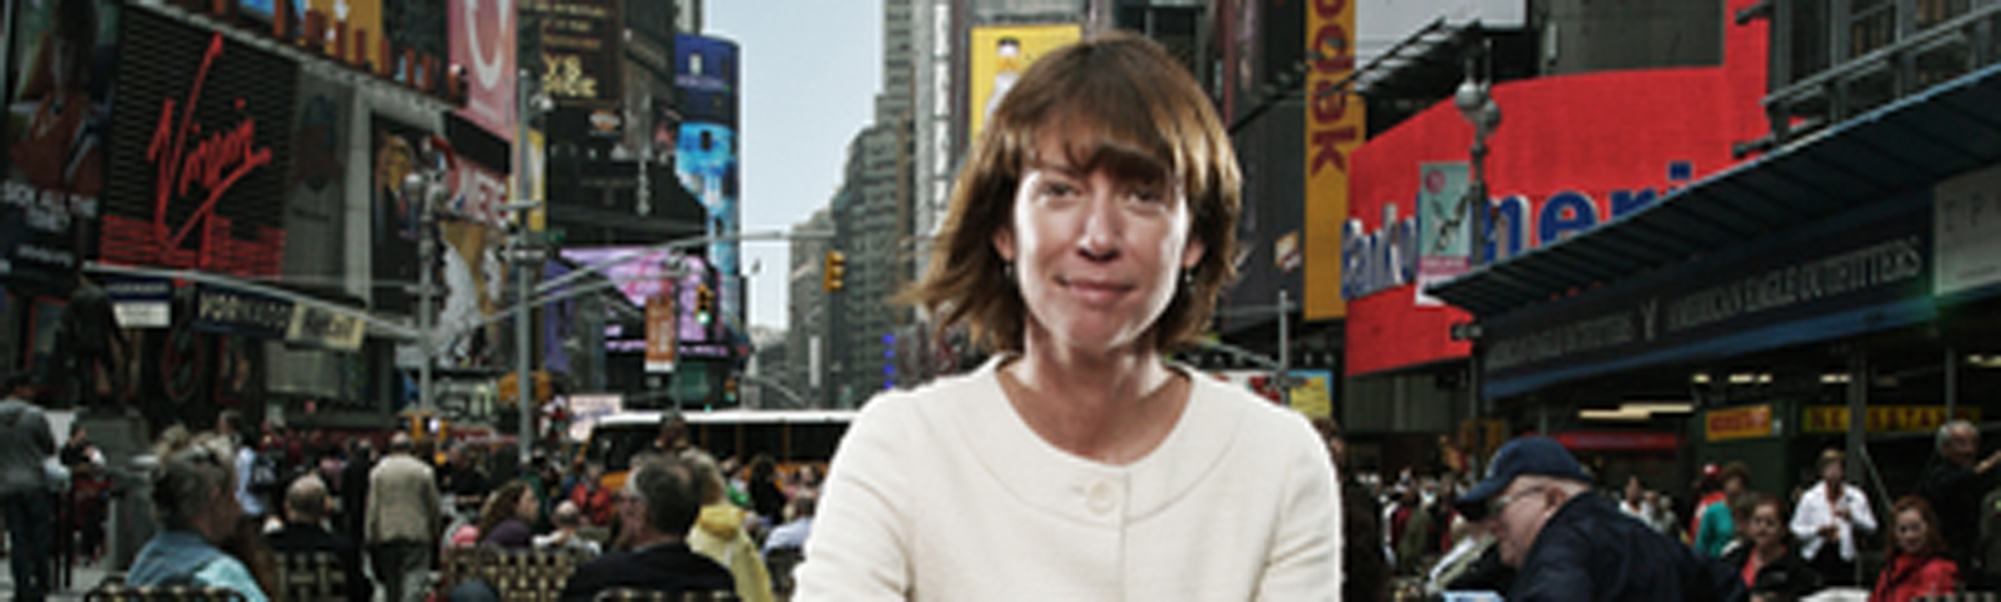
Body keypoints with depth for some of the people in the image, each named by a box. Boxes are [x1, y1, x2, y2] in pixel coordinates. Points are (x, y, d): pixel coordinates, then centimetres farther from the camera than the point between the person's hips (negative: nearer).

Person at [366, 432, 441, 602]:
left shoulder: (377, 471, 2)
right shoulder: (423, 471, -2)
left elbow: (372, 507, 1)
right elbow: (433, 506, 3)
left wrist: (371, 537, 6)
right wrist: (435, 532, 14)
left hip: (386, 536, 2)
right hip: (417, 534, -2)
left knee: (391, 582, 14)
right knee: (414, 580, -8)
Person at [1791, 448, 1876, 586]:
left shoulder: (1856, 497, 4)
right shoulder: (1810, 497, 2)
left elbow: (1871, 527, 3)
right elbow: (1796, 529, 3)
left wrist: (1851, 516, -13)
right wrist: (1818, 531, -14)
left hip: (1844, 558, 1)